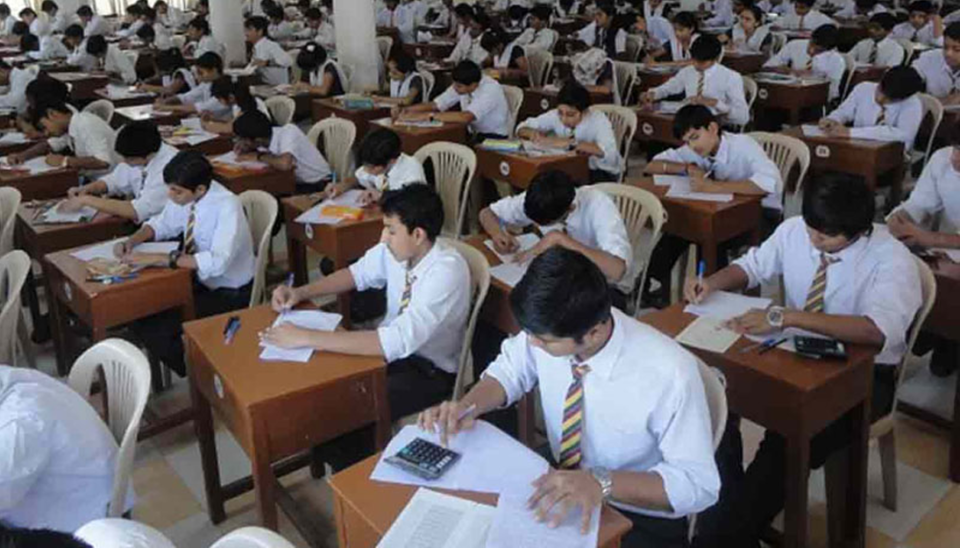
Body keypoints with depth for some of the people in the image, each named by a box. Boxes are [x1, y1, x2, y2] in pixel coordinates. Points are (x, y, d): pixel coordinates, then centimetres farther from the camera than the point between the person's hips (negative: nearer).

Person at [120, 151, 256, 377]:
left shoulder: (227, 206, -27)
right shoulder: (185, 196, -7)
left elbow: (217, 261, -39)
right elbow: (162, 224, 12)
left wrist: (158, 258, -37)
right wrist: (132, 240, -8)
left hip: (229, 294, -8)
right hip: (199, 279, 8)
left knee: (159, 328, -19)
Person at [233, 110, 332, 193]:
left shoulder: (288, 132, -26)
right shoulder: (264, 135, -8)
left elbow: (285, 164, -42)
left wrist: (258, 156, -25)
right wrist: (243, 148, -11)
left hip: (317, 185, -7)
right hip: (296, 182, 7)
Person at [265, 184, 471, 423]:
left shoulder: (446, 272, -32)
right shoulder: (396, 248, -11)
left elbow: (398, 342, -40)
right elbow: (358, 273, 9)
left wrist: (306, 337, -39)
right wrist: (300, 293, -7)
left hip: (431, 369, -6)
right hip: (393, 347, 7)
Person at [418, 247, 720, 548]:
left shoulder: (670, 375, -29)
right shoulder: (552, 329, -17)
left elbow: (699, 484, -22)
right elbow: (511, 369, 3)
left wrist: (603, 482, -35)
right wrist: (465, 407, -16)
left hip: (641, 522, -4)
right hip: (562, 490, 5)